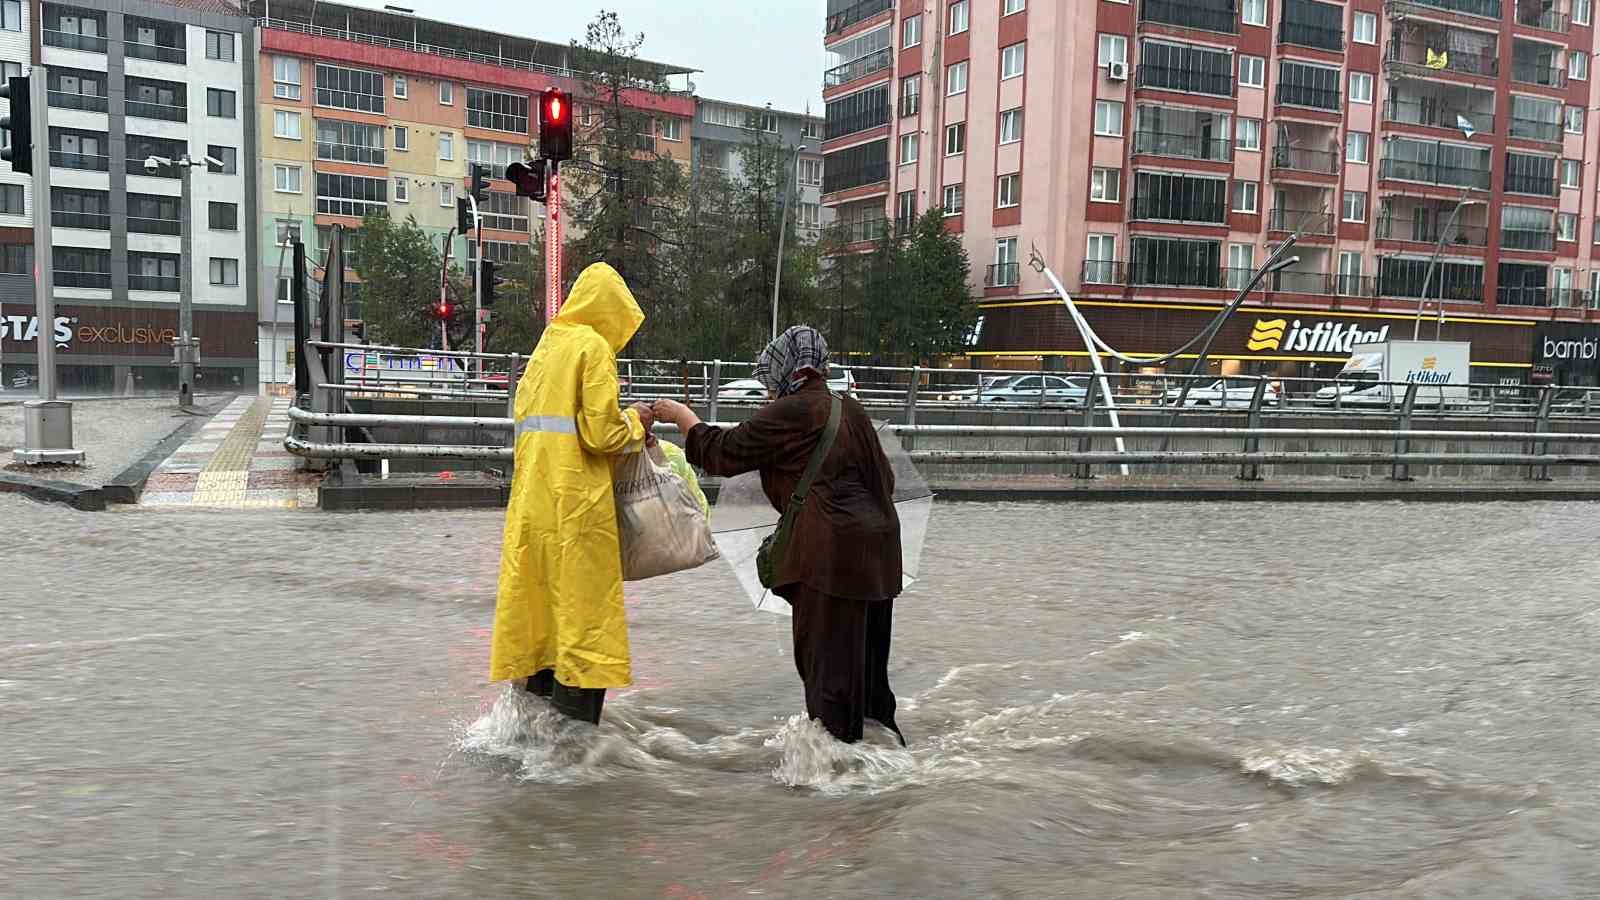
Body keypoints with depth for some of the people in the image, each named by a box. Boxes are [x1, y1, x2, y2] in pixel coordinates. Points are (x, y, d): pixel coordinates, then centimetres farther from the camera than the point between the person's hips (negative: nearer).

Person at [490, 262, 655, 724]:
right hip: (578, 498, -8)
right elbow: (600, 433, -14)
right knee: (583, 600, -2)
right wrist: (635, 421, 6)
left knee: (539, 594, 13)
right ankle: (575, 714, 0)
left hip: (532, 496, 8)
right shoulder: (594, 346, -6)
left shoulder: (546, 345, 17)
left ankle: (537, 687, 20)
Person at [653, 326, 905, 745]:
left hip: (832, 549, -9)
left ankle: (836, 735, 8)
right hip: (877, 541, 9)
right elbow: (884, 476, 17)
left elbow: (725, 452, -7)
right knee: (866, 645, 19)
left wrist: (682, 416, 5)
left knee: (824, 648, 2)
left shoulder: (790, 412, -11)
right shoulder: (850, 408, 13)